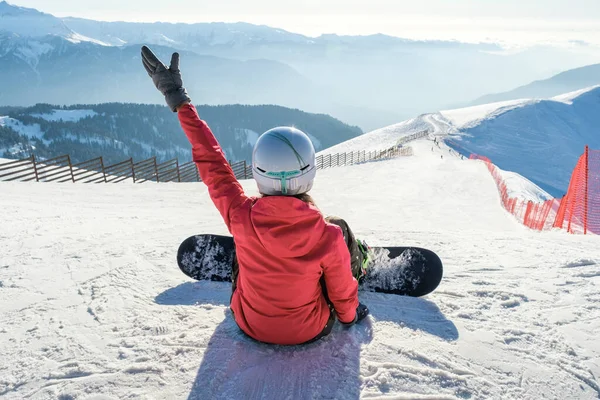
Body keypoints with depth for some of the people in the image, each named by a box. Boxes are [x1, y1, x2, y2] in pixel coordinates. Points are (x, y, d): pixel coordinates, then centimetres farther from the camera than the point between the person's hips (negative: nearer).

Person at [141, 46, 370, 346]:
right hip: (309, 331, -1)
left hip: (250, 326, 2)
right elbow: (342, 291, -13)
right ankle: (359, 267, 43)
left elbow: (212, 163, -16)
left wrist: (178, 100, -6)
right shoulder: (329, 236, -32)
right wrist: (350, 315, 11)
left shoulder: (242, 217, -31)